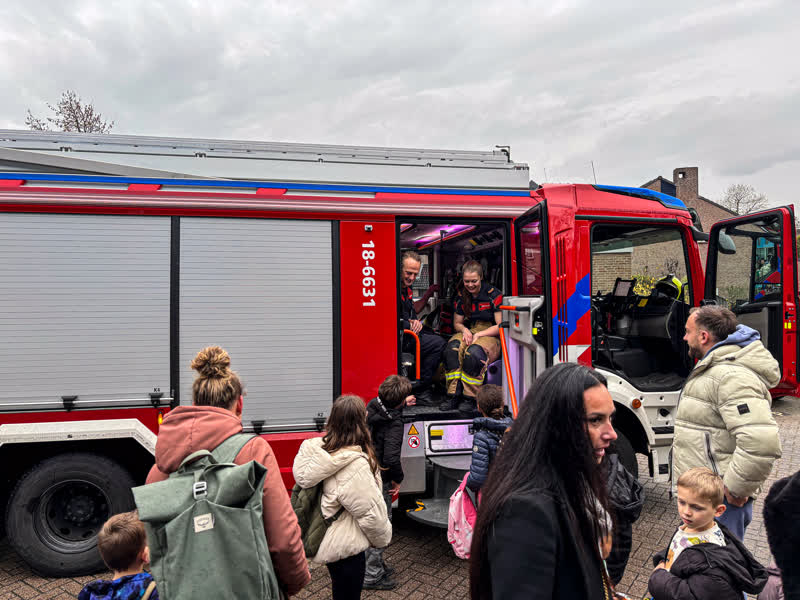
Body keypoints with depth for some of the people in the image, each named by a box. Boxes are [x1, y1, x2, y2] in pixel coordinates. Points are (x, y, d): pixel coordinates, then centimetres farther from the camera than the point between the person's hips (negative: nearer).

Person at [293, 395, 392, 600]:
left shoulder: (319, 451, -6)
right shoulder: (355, 465, -28)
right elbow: (370, 512, -22)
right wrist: (383, 538, -2)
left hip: (326, 542, 8)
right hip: (345, 547, -8)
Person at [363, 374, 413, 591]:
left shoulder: (373, 406, -1)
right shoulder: (394, 423, -25)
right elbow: (391, 459, -31)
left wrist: (403, 403, 38)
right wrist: (398, 479, -13)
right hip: (380, 479, -9)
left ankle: (376, 564, 39)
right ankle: (372, 576, 16)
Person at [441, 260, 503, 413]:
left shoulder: (494, 295, -6)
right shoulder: (461, 297, 10)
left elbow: (501, 325, -7)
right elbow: (457, 323, 20)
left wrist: (479, 335, -15)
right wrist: (464, 330, -4)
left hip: (491, 335, -4)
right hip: (469, 332, 4)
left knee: (474, 352, -37)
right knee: (452, 348, -30)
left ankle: (470, 398, -26)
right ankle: (453, 394, -28)